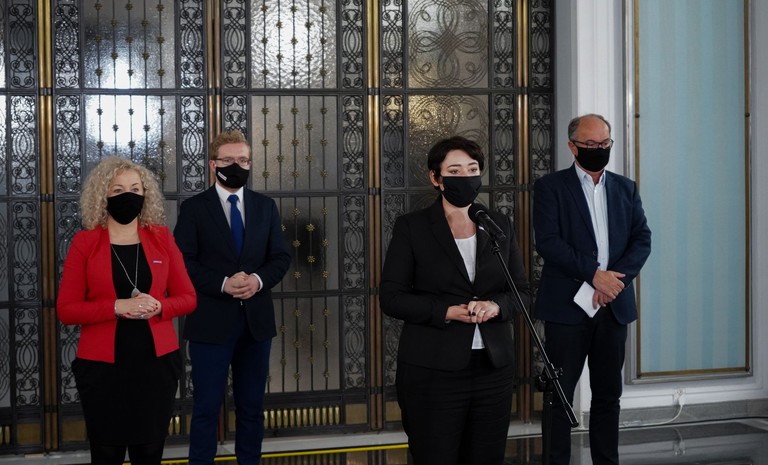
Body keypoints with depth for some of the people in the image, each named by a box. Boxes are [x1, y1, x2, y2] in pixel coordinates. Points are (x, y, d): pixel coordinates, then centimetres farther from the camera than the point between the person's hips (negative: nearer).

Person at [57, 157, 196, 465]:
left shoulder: (162, 238, 4)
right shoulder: (85, 242, -2)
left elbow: (188, 298, 6)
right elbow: (66, 309, -6)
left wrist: (158, 307, -15)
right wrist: (117, 307, -19)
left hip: (157, 362, 2)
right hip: (103, 366, -2)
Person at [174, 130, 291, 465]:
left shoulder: (265, 207, 10)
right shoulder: (194, 208, -2)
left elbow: (281, 257, 7)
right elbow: (183, 263, -8)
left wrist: (259, 279, -13)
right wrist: (222, 284, -20)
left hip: (256, 320, 4)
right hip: (211, 321, -3)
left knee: (252, 405, 12)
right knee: (207, 406, 2)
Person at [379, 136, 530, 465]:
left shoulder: (499, 225, 10)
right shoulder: (411, 227, 0)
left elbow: (521, 291, 12)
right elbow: (391, 297, -4)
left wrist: (495, 305, -10)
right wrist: (446, 312, -17)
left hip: (493, 368, 4)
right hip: (433, 371, -3)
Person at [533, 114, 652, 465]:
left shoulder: (626, 189, 14)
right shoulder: (551, 186, 0)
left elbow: (643, 239, 6)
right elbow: (547, 241, -11)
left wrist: (616, 278, -11)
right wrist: (594, 274, -17)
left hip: (614, 305, 4)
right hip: (567, 306, -4)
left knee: (608, 395, 10)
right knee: (560, 395, 0)